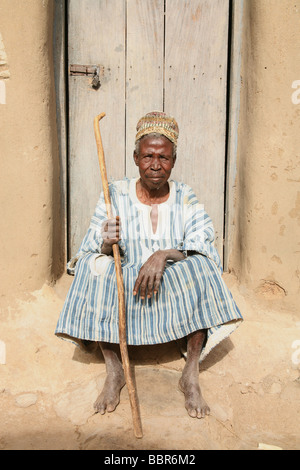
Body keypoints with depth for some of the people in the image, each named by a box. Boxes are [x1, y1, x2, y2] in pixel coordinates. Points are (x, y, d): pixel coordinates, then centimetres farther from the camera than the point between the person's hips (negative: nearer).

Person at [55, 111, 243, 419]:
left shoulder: (186, 199, 0)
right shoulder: (115, 195, -1)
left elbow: (202, 247, -12)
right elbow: (95, 250, -5)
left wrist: (164, 255, -30)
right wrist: (106, 245, -29)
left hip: (175, 294, 0)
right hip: (124, 288, 1)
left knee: (201, 267, -27)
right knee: (95, 266, -26)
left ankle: (191, 374, -19)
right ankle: (113, 372, -18)